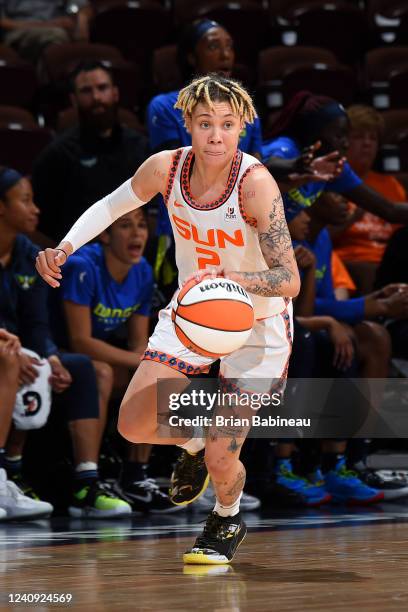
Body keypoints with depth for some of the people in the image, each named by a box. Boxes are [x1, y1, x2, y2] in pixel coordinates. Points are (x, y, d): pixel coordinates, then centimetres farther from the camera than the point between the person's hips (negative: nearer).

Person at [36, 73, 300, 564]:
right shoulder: (165, 167, -15)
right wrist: (64, 248, -7)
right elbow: (111, 206, 7)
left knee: (221, 460, -10)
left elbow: (289, 281, -32)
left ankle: (228, 519, 28)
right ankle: (194, 443, 32)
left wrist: (230, 277, -48)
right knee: (134, 425, -4)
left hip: (258, 324, -4)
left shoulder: (256, 183, -28)